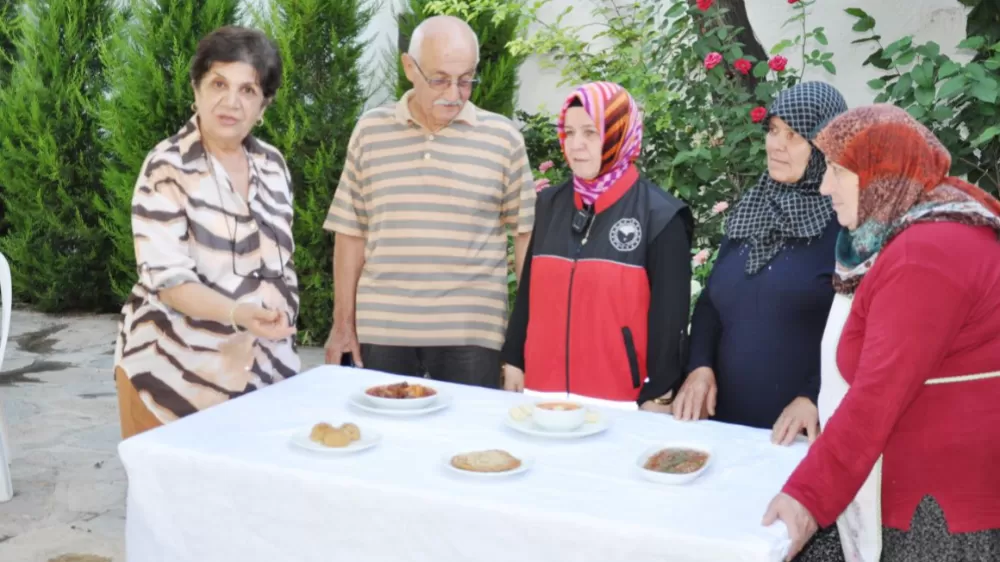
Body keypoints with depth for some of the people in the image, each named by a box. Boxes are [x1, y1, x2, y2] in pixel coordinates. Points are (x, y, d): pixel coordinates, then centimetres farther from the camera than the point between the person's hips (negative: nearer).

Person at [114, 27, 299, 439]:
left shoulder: (272, 164, 6)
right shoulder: (167, 168, -11)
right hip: (178, 371, -5)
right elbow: (165, 278, -18)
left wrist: (281, 332, 13)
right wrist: (237, 313, -33)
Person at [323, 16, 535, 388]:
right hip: (381, 328, 2)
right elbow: (351, 232, 7)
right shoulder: (370, 131, 4)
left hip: (470, 332, -1)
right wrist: (343, 323, 5)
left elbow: (525, 232, 4)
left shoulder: (503, 138, 0)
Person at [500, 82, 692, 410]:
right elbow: (529, 293, 13)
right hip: (544, 391, 4)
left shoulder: (660, 215, -7)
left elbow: (670, 313, -7)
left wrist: (657, 395, -8)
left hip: (620, 399, -4)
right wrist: (513, 362, 10)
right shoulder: (550, 204, 7)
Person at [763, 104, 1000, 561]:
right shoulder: (918, 235, 12)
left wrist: (810, 495, -26)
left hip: (948, 497, -10)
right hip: (923, 487, 10)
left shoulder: (925, 254, -21)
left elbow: (879, 396, -26)